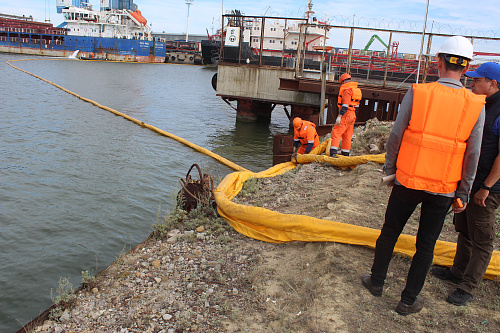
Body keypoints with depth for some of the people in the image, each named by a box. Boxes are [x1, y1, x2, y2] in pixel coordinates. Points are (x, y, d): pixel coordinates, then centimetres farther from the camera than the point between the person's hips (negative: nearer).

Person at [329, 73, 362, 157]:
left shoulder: (347, 89, -12)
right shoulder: (356, 89, 17)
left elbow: (345, 105, -20)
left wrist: (339, 116, -22)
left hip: (345, 115, -9)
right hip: (352, 115, 9)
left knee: (336, 133, -10)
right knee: (347, 136, 12)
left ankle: (333, 153, -19)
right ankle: (345, 154, 17)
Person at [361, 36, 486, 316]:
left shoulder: (417, 93, -10)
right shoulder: (476, 105, -5)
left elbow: (395, 136, -6)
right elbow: (472, 156, -2)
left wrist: (389, 169, 8)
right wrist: (463, 194, 7)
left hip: (408, 181, -1)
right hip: (443, 190, 1)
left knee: (390, 233, 18)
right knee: (426, 245, 13)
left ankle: (377, 282, 35)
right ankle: (409, 300, 25)